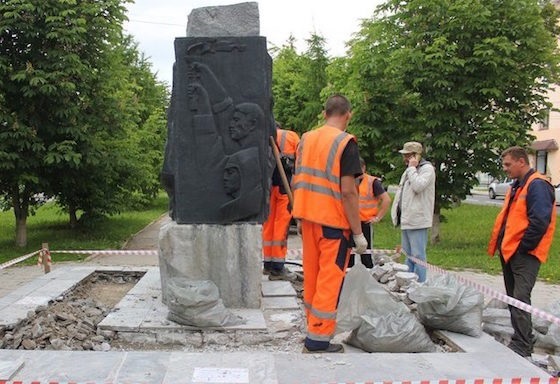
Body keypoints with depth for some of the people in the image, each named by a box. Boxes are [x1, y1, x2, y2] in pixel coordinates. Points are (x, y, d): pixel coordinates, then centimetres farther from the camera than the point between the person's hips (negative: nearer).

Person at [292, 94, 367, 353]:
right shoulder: (346, 143, -12)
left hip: (307, 217, 6)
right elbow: (348, 191, -17)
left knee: (311, 276, 16)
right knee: (330, 279, 2)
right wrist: (358, 233, -12)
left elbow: (296, 183, 11)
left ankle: (313, 326, 29)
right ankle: (318, 339, 5)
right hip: (333, 221, -6)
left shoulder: (306, 139, 8)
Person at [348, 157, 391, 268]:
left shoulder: (372, 182, -8)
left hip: (365, 224, -5)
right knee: (348, 254, 11)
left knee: (366, 255, 1)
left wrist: (378, 217, -12)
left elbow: (387, 200, -12)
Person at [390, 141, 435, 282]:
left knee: (418, 255, -8)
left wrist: (412, 168, -14)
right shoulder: (409, 170, 20)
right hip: (406, 219, 9)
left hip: (417, 221, -9)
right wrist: (397, 213, 18)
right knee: (408, 255, 14)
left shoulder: (427, 168, -8)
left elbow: (418, 186, -25)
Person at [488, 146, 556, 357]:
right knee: (513, 298, 14)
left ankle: (522, 346, -7)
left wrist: (522, 248, -17)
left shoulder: (538, 186, -14)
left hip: (525, 254, -10)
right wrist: (502, 244, 13)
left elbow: (540, 222, -22)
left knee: (520, 299, -11)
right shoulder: (517, 186, 17)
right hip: (510, 252, 10)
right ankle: (522, 339, 24)